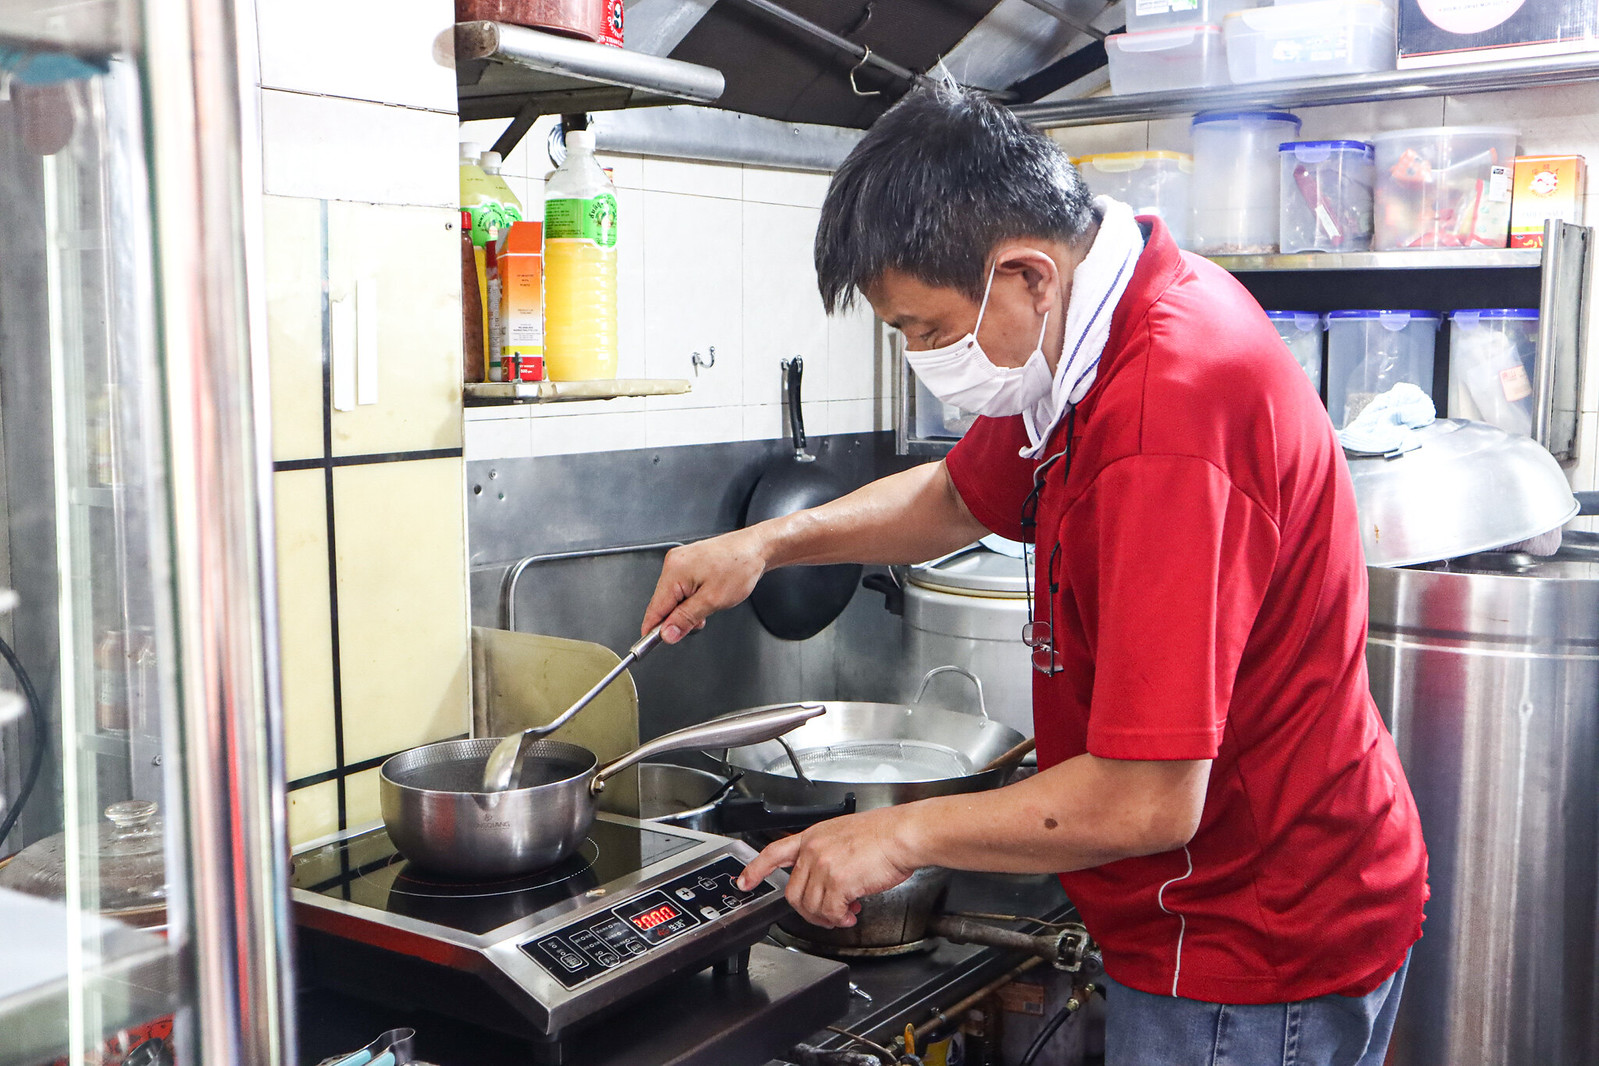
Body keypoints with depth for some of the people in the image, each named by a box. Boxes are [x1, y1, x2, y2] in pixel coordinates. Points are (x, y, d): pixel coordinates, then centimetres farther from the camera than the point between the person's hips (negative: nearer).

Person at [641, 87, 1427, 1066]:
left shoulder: (1169, 410, -32)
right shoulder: (1097, 338, 0)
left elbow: (1145, 802, -32)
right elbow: (960, 497, 17)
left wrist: (905, 835, -18)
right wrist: (766, 544, 5)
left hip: (1256, 952, -9)